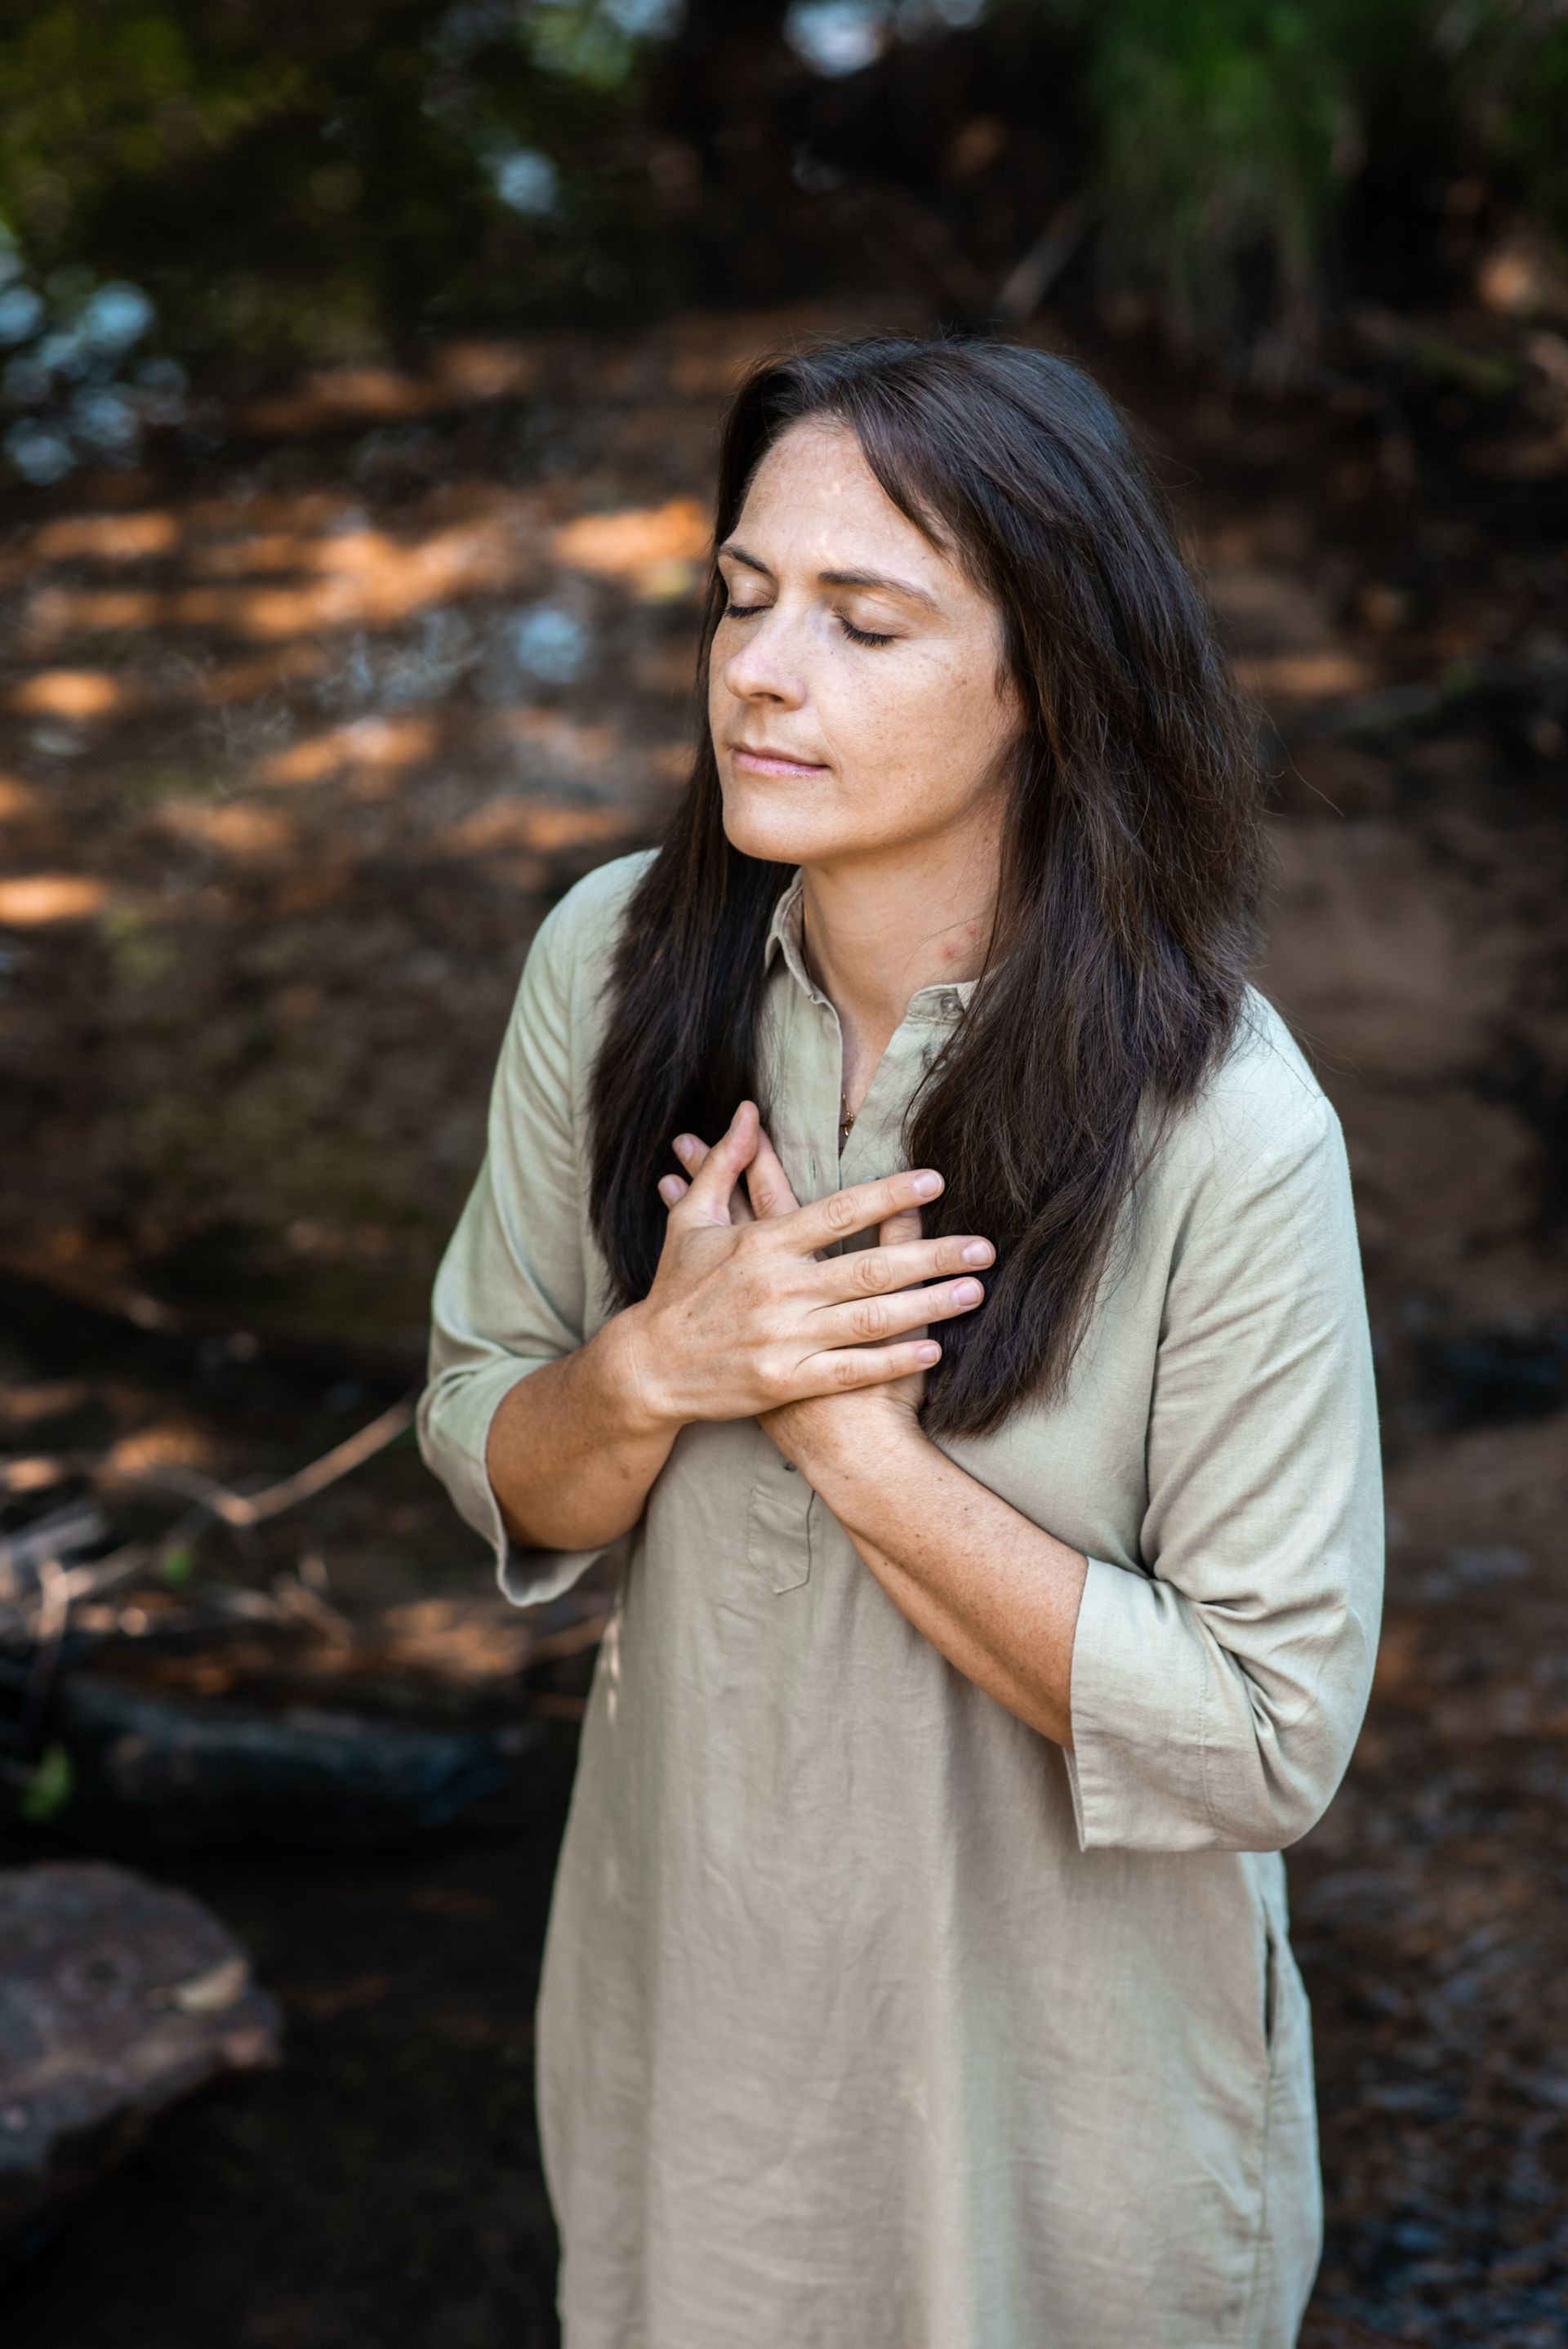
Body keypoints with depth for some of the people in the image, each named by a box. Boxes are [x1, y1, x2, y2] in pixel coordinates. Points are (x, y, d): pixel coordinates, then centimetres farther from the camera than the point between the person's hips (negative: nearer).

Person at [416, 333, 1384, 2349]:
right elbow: (489, 1460, -2)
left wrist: (849, 1438, -26)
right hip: (691, 1970, 4)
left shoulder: (1220, 1130, -26)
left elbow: (1268, 1743, -21)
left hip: (1054, 2062, -3)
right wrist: (655, 1371, -24)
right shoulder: (615, 965, -13)